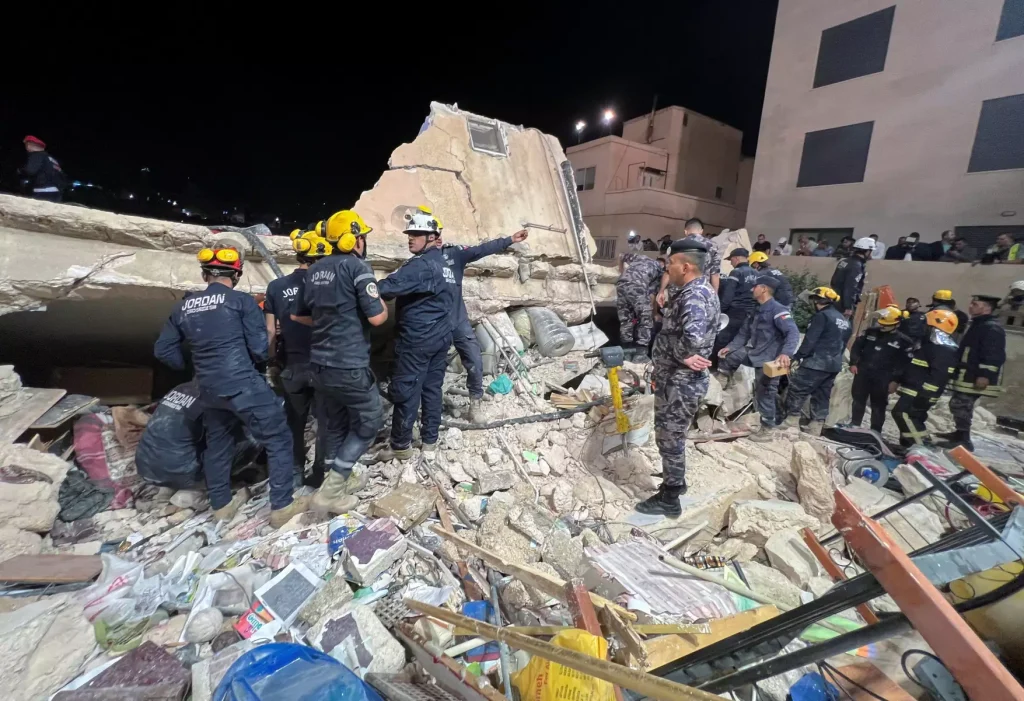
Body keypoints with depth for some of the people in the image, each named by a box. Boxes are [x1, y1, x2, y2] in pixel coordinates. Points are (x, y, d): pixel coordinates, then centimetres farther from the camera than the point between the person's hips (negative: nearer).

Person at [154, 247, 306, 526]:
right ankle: (282, 507, 5)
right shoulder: (242, 301, -8)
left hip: (209, 390, 7)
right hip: (243, 385, -7)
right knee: (279, 440, 3)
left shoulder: (184, 306, 9)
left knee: (217, 443, 24)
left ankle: (221, 505, 38)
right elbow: (260, 349, -11)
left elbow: (163, 349, 14)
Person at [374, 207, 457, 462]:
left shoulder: (420, 265, -16)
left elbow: (388, 287, -26)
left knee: (405, 391, 3)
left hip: (416, 339, -9)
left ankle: (400, 446, 15)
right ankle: (430, 443, 21)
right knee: (432, 389, 13)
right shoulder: (445, 266, 14)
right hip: (441, 338, 9)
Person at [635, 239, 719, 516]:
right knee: (672, 437, 25)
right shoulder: (698, 290, 9)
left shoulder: (694, 296, -25)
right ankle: (676, 482, 46)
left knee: (669, 440, 5)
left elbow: (693, 337, -43)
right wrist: (682, 355, 2)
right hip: (677, 379, 10)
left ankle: (669, 500, 22)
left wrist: (682, 355, -23)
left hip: (680, 383, -10)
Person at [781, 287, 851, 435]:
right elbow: (843, 344, 22)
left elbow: (810, 340, -17)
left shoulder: (822, 316, -10)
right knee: (821, 396, 12)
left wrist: (797, 357, -15)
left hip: (817, 363, -9)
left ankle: (791, 422, -3)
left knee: (796, 390, -3)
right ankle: (815, 429, 15)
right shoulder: (844, 320, 18)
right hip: (834, 365, 9)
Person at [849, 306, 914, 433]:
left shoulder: (904, 341, -4)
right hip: (862, 373, 3)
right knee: (858, 400, 11)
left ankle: (875, 432, 15)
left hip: (882, 379, -2)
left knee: (878, 406, 6)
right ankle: (854, 425, 24)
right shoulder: (871, 332, 4)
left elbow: (905, 362, -4)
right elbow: (857, 346, 10)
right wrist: (854, 363, -1)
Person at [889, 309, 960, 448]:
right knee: (911, 417, 13)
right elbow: (909, 364, 23)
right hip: (913, 390, 10)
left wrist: (924, 395, -27)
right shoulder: (929, 342, 18)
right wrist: (896, 380, 21)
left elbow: (938, 375, -24)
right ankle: (907, 446, 20)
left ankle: (922, 447, -14)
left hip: (921, 393, -10)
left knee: (902, 413, -19)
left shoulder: (945, 350, -16)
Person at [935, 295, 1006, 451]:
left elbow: (994, 355, -22)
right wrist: (958, 371, 27)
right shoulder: (978, 325, 18)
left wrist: (985, 375, -27)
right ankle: (960, 433, 29)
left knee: (961, 405, -10)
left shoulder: (992, 328, -15)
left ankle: (964, 440, -4)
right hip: (968, 375, 11)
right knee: (958, 405, 18)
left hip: (976, 378, -11)